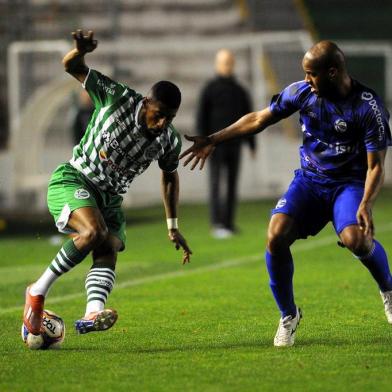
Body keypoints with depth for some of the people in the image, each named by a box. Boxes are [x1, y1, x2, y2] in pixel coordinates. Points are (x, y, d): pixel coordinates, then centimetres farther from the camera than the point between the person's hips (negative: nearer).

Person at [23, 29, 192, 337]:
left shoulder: (170, 141, -2)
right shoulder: (118, 99, -14)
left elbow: (170, 177, 19)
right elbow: (71, 67, -10)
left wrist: (173, 227, 19)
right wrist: (80, 51, -35)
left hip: (110, 198, 5)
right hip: (72, 181, -5)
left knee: (108, 252, -21)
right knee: (95, 232, -31)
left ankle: (93, 314, -44)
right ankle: (39, 291, -18)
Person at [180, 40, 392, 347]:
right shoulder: (301, 92, -5)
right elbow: (259, 119, 8)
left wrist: (366, 204, -31)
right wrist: (213, 140, 8)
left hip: (350, 182, -4)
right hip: (310, 180, 4)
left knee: (356, 238, -33)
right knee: (276, 236, -20)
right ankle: (288, 316, 2)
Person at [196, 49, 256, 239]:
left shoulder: (240, 91, 12)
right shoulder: (209, 89, -1)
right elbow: (201, 117, -4)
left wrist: (252, 144, 11)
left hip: (234, 145, 5)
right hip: (216, 144, -5)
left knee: (231, 185, 6)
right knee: (217, 184, -10)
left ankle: (229, 224, 12)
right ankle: (217, 224, -15)